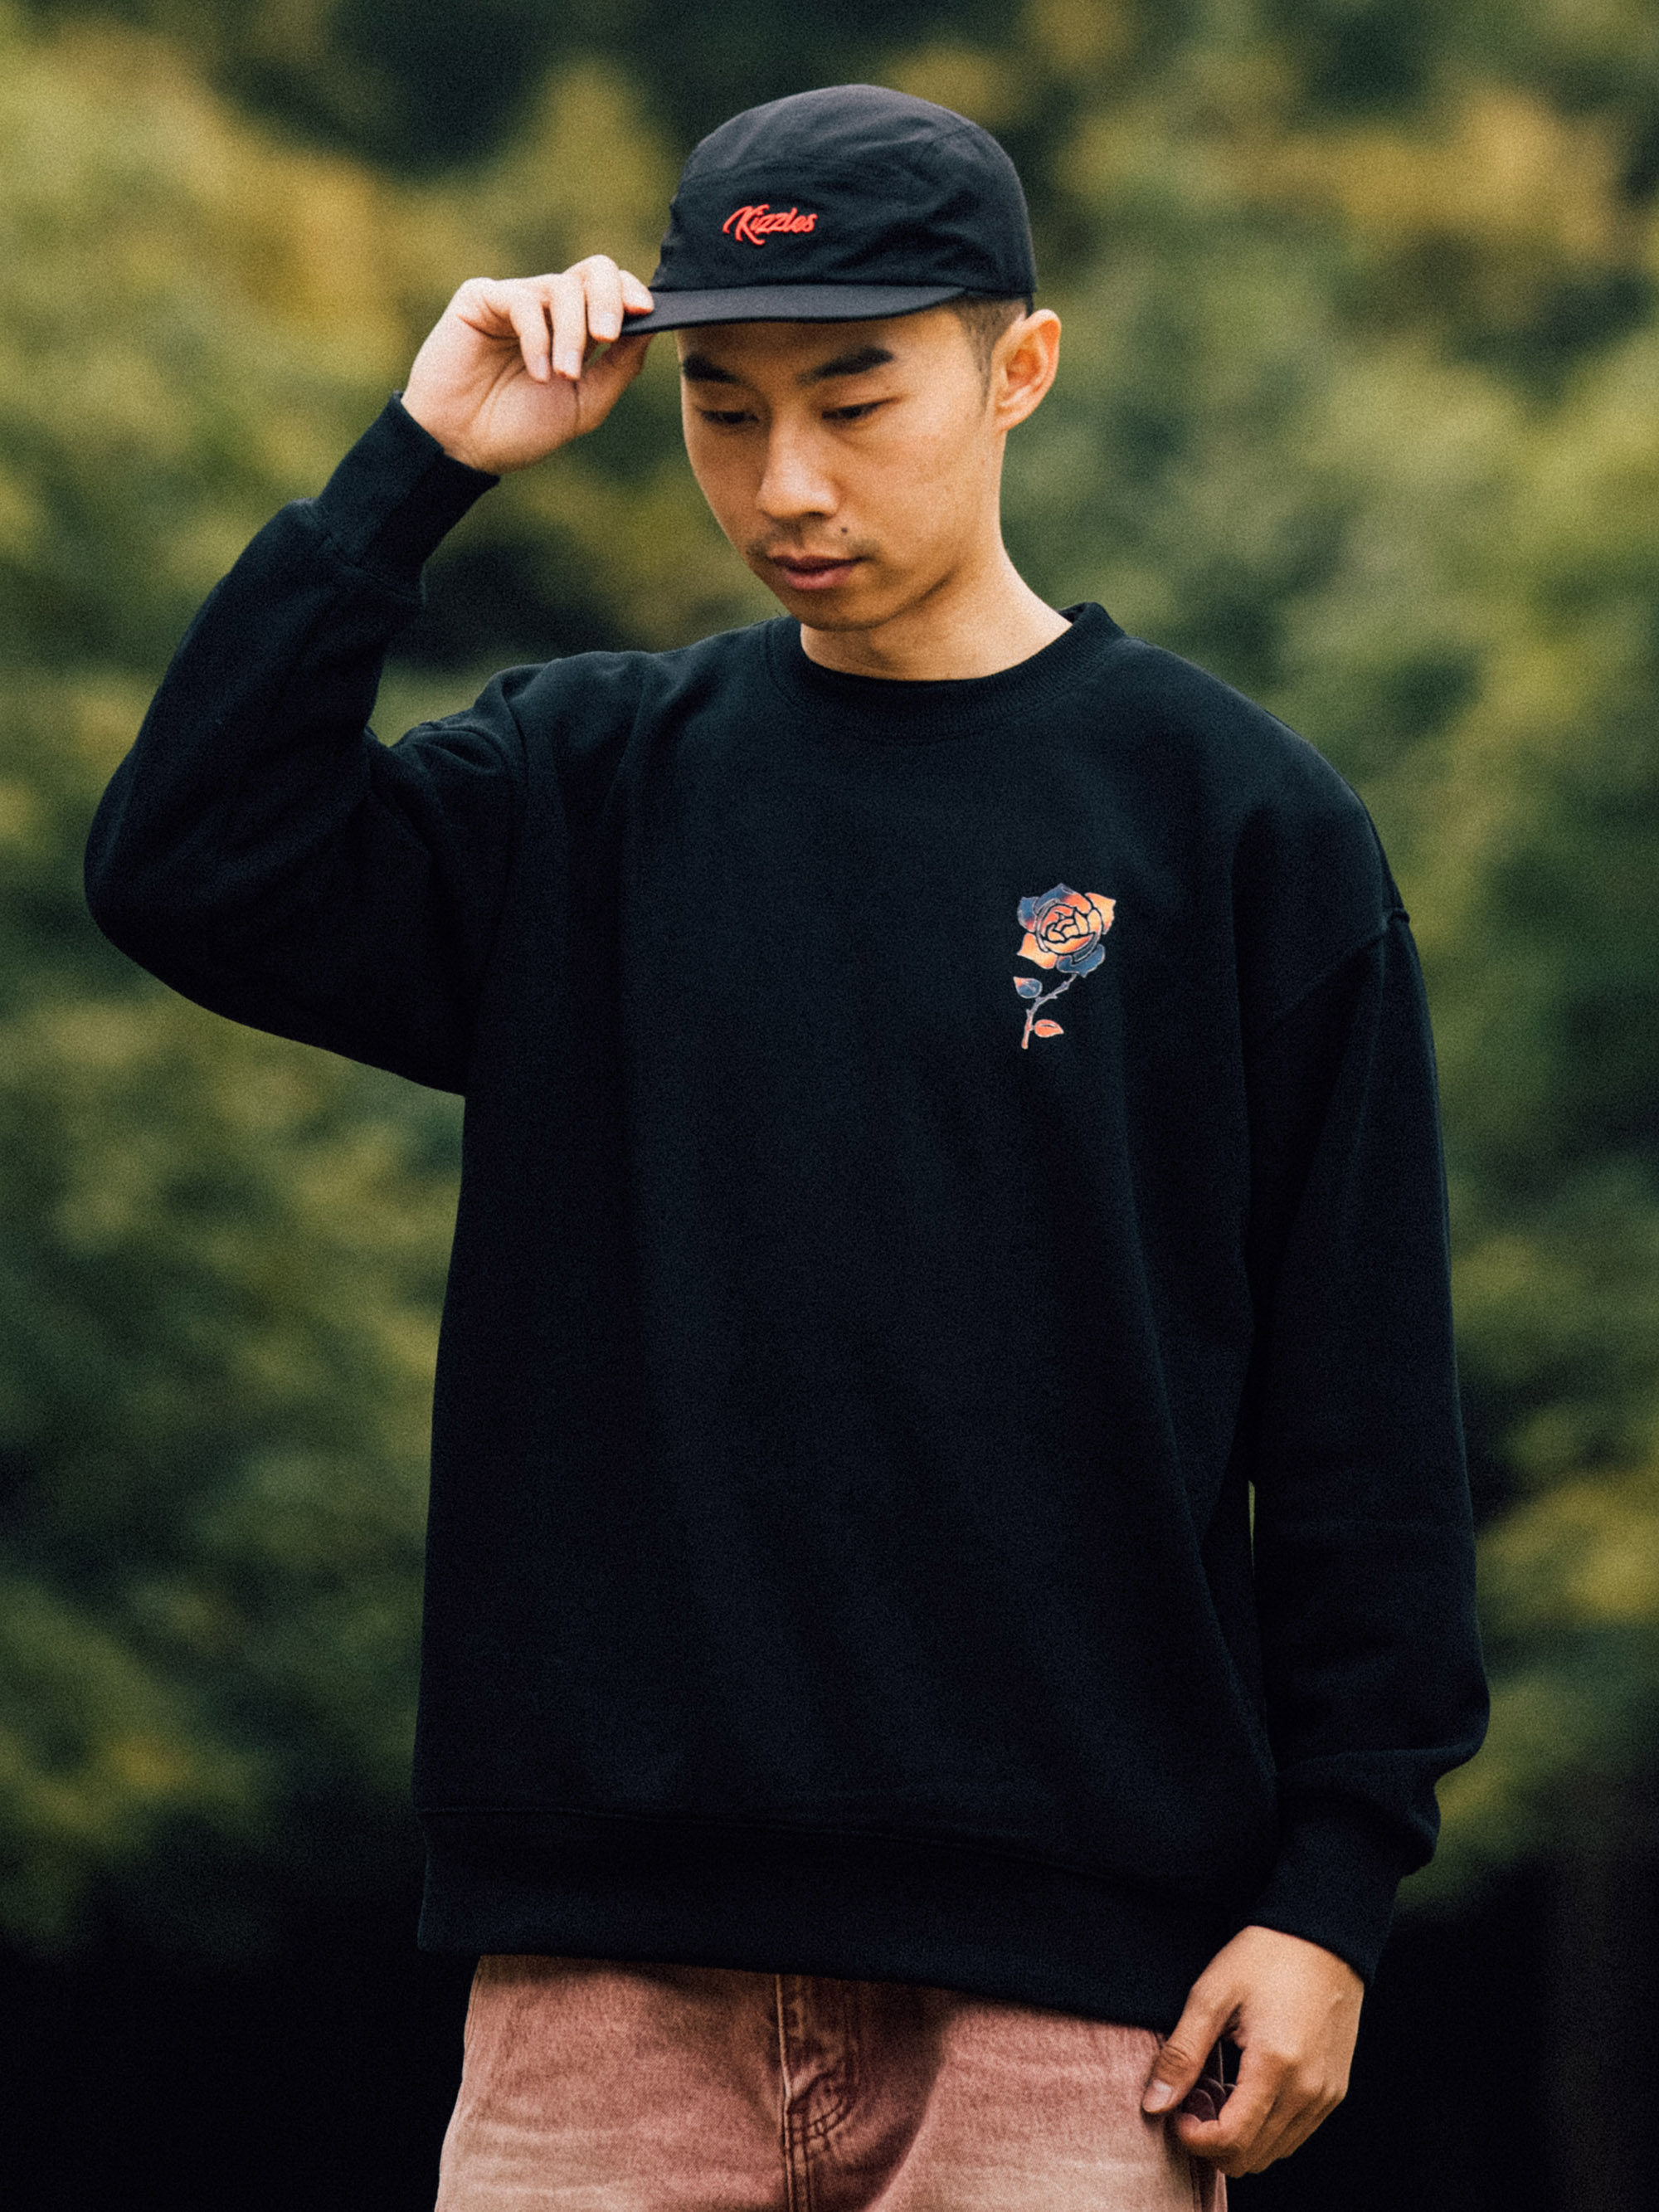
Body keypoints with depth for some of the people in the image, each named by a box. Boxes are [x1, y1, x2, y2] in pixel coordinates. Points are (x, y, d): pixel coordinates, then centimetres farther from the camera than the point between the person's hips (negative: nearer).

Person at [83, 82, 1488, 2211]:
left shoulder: (1236, 818, 2)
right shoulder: (583, 781, 11)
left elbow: (1361, 1407, 2)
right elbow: (190, 869, -4)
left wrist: (1332, 1884, -3)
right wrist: (416, 463, -5)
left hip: (1062, 1970, -2)